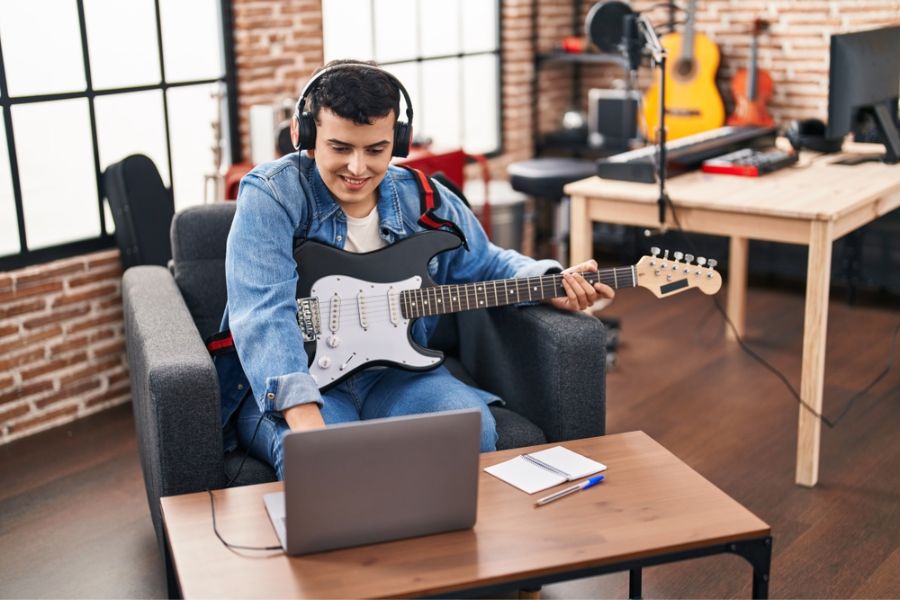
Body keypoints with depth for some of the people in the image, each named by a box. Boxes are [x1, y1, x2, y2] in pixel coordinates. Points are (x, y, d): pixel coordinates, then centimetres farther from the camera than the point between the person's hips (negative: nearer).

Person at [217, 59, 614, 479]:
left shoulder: (425, 201, 4)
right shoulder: (271, 195, -13)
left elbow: (486, 264, 21)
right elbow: (264, 315, -25)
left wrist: (552, 284, 0)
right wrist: (306, 418, -39)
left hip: (394, 372, 5)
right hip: (286, 382, -4)